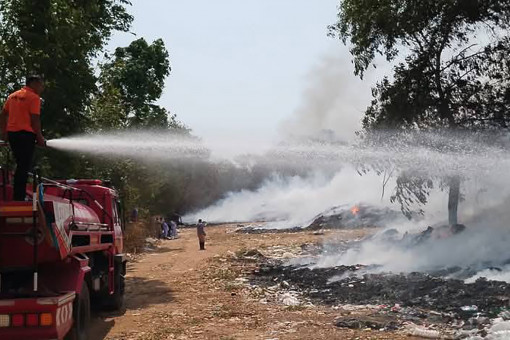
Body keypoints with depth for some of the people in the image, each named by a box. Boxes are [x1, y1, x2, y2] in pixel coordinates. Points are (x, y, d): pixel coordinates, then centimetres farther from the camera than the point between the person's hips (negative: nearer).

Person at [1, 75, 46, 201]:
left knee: (20, 165, 19)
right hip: (26, 134, -8)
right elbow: (35, 120, -14)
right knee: (24, 167, -1)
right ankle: (19, 198, -1)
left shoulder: (13, 95, 15)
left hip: (12, 134, 8)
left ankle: (17, 197, 23)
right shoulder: (34, 97, -8)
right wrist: (40, 138, -7)